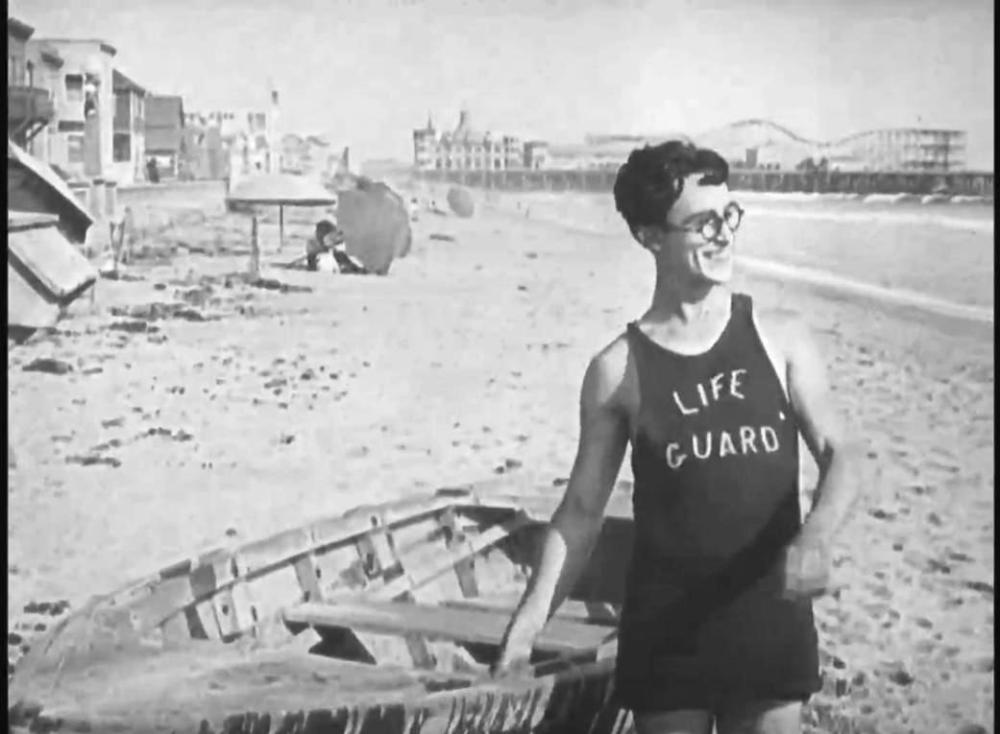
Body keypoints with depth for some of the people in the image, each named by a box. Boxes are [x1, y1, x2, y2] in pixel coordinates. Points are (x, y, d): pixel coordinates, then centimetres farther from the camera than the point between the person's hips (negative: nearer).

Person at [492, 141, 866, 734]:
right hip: (667, 631, -1)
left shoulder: (780, 342, 0)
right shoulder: (617, 370, -3)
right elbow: (583, 510, 3)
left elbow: (840, 453, -2)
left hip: (771, 623, 1)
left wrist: (816, 537, -23)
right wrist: (530, 620, -6)